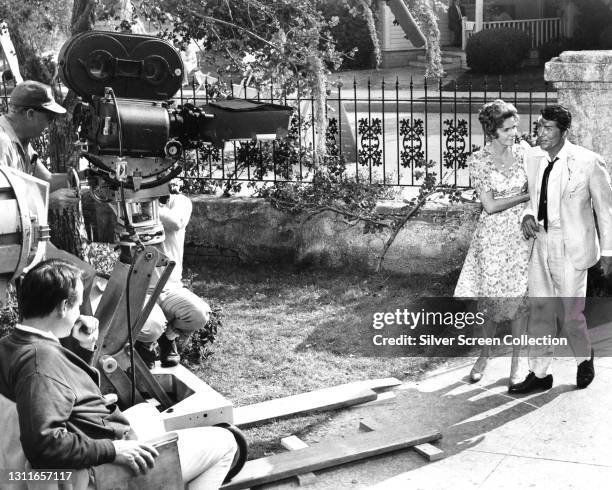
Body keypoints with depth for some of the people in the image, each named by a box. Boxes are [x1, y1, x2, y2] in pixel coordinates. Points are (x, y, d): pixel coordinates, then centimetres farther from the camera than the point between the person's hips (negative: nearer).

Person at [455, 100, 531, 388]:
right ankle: (485, 354, 27)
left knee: (519, 298, 4)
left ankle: (515, 363, 15)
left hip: (521, 234, 2)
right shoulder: (478, 160, -8)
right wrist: (525, 196, -11)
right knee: (492, 298, 5)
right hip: (492, 236, -2)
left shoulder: (521, 153, 1)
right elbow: (490, 205, -12)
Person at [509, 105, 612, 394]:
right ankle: (539, 374, 20)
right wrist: (528, 215, -5)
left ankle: (584, 358, 32)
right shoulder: (532, 159, 1)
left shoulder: (588, 162, -12)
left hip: (571, 249, -4)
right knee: (540, 311, 8)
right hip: (539, 244, 4)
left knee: (570, 314, 1)